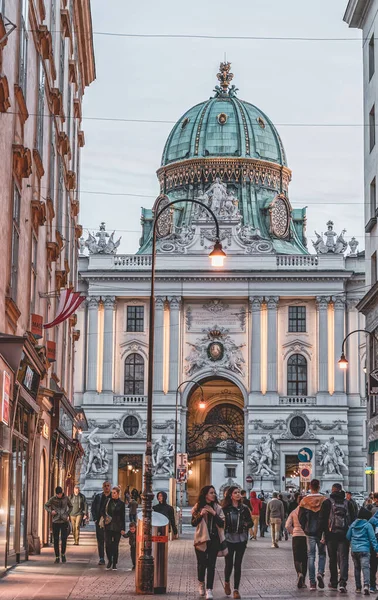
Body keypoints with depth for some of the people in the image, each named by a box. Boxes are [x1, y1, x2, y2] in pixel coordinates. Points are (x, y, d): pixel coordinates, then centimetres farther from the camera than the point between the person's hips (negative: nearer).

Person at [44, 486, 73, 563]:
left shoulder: (66, 498, 2)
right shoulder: (53, 499, -1)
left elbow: (70, 507, 17)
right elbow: (46, 506, 11)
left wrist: (67, 514, 2)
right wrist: (50, 511, -8)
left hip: (64, 521, 0)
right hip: (55, 521, 0)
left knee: (64, 539, -5)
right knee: (56, 540, 2)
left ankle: (63, 554, 16)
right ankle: (57, 557, 11)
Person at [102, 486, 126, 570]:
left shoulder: (121, 503, 1)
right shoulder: (108, 501, 5)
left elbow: (123, 516, 2)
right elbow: (103, 511, 15)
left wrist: (123, 528, -2)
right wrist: (105, 517, -7)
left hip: (117, 527, -2)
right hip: (108, 526, 2)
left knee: (115, 546, 1)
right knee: (108, 544, -4)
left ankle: (114, 564, 11)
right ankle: (109, 561, 16)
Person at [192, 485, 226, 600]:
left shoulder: (217, 508, 3)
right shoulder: (198, 507, 1)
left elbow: (222, 524, -3)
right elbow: (193, 523, -4)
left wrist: (214, 514, -16)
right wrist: (200, 515, -21)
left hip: (214, 539, 1)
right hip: (201, 539, -1)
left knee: (211, 565, -4)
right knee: (201, 563, 4)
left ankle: (209, 590, -6)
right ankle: (201, 583, 31)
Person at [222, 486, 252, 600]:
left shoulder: (244, 508, 5)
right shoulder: (225, 508, -3)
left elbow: (251, 522, 11)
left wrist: (247, 524, -10)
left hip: (241, 540, 2)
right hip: (229, 539, -2)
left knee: (238, 564, 1)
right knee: (229, 563, 1)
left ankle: (236, 589, 7)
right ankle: (227, 583, 31)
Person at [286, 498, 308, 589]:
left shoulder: (293, 512, 2)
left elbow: (287, 525, -4)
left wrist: (293, 532, 10)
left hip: (296, 537, 1)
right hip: (306, 536, -1)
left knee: (297, 558, 5)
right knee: (304, 559, 10)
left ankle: (299, 573, -25)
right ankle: (303, 581, 11)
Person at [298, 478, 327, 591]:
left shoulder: (304, 501, -2)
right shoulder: (324, 500, -5)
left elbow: (300, 517, -1)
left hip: (310, 532, 0)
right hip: (321, 532, 0)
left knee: (311, 556, 5)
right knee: (322, 554, 16)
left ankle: (312, 582, 0)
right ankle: (320, 573, -8)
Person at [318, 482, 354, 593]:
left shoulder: (327, 502, 0)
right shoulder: (347, 503, 6)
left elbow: (322, 519, -3)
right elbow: (352, 520, 8)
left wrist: (320, 534, 1)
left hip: (331, 535, -1)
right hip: (345, 534, 1)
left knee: (333, 559, 11)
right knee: (343, 558, -2)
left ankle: (333, 583, 18)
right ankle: (342, 582, -17)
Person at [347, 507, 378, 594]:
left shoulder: (353, 524, 9)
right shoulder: (368, 525, -4)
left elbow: (348, 536, 12)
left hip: (354, 550, 5)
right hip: (364, 550, -5)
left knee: (357, 568, 16)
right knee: (365, 567, -11)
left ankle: (358, 587, 19)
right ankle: (366, 585, -30)